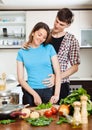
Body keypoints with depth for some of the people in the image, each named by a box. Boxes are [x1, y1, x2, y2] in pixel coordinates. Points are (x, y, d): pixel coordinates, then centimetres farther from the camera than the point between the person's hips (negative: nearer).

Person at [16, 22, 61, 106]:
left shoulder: (49, 48, 1)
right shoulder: (22, 52, 2)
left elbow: (58, 72, -3)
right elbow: (20, 78, -1)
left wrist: (56, 94, -13)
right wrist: (35, 94, -11)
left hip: (49, 91, 0)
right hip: (30, 92, 0)